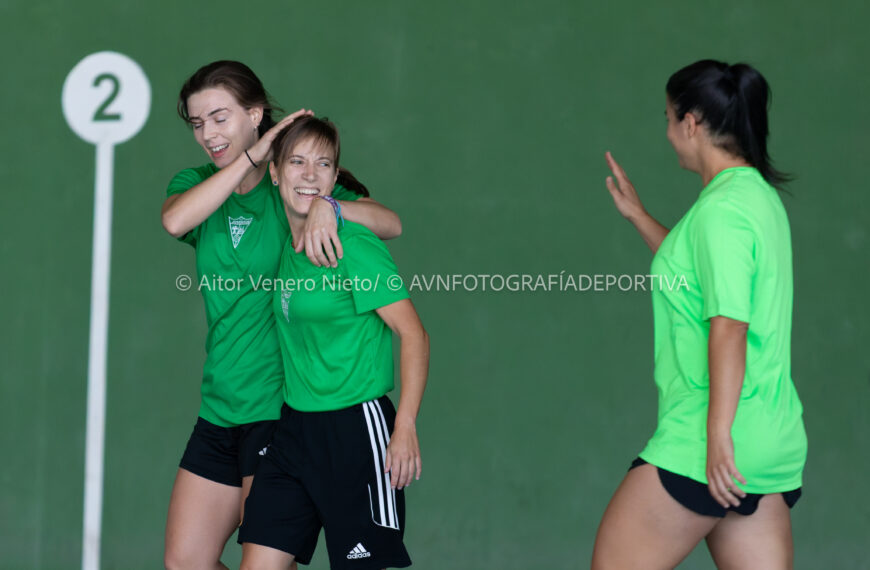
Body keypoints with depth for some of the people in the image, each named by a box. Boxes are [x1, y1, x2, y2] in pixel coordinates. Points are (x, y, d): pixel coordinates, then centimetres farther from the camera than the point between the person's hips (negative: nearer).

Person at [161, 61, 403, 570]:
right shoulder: (196, 184, 10)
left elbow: (391, 223, -12)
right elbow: (175, 220, -16)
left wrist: (328, 208, -30)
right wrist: (252, 156, -17)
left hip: (281, 407, -5)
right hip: (220, 408, 5)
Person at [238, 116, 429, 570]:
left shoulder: (354, 246, -13)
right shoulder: (286, 246, 8)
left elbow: (413, 333, -15)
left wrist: (405, 426, -21)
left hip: (357, 429, -7)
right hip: (294, 426, 7)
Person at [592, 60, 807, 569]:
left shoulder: (721, 207, -14)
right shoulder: (760, 195, 15)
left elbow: (729, 328, -22)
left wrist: (719, 435, -24)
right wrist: (638, 216, 38)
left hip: (705, 441, -9)